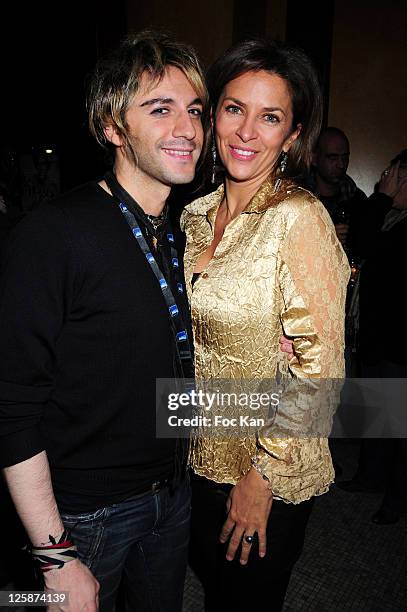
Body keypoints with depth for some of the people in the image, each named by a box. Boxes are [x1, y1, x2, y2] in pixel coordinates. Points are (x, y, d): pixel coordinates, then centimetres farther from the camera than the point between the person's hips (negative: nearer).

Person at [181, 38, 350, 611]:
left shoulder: (300, 218, -21)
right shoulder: (197, 214, 0)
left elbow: (319, 366, -20)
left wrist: (264, 476, -15)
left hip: (271, 472, -6)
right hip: (200, 456, 6)